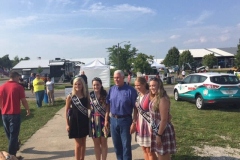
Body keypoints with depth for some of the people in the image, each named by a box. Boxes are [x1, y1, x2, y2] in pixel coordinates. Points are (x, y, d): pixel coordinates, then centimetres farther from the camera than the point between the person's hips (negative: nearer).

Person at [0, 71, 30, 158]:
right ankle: (12, 154, 7)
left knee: (9, 134, 21)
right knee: (14, 134, 3)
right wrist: (28, 109, 5)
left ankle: (15, 147, 41)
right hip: (15, 114, -6)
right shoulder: (18, 87, -11)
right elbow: (23, 101, -10)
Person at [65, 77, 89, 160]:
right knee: (78, 144, 7)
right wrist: (67, 124, -5)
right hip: (75, 121, -3)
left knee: (83, 142, 15)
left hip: (84, 121, 3)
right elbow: (66, 111, -4)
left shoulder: (86, 95, -1)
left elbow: (89, 106, 9)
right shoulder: (70, 96, -8)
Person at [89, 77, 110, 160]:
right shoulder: (90, 95, 3)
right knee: (96, 143, 12)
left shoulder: (105, 95, -4)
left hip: (103, 120, -2)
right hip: (93, 120, 2)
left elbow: (107, 109, -6)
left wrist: (106, 121, -11)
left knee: (103, 142, 6)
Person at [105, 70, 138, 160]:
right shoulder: (112, 89, 5)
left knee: (126, 145, 5)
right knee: (116, 145, 16)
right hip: (113, 120, 5)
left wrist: (134, 123, -14)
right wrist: (106, 119, 8)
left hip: (125, 120, -5)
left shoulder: (130, 90, -11)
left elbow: (135, 108, -11)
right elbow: (108, 105, 10)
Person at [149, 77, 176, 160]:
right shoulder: (154, 98, 6)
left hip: (163, 131, -9)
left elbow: (164, 120, -23)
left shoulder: (163, 99, -21)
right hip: (156, 130, 9)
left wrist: (159, 135, -21)